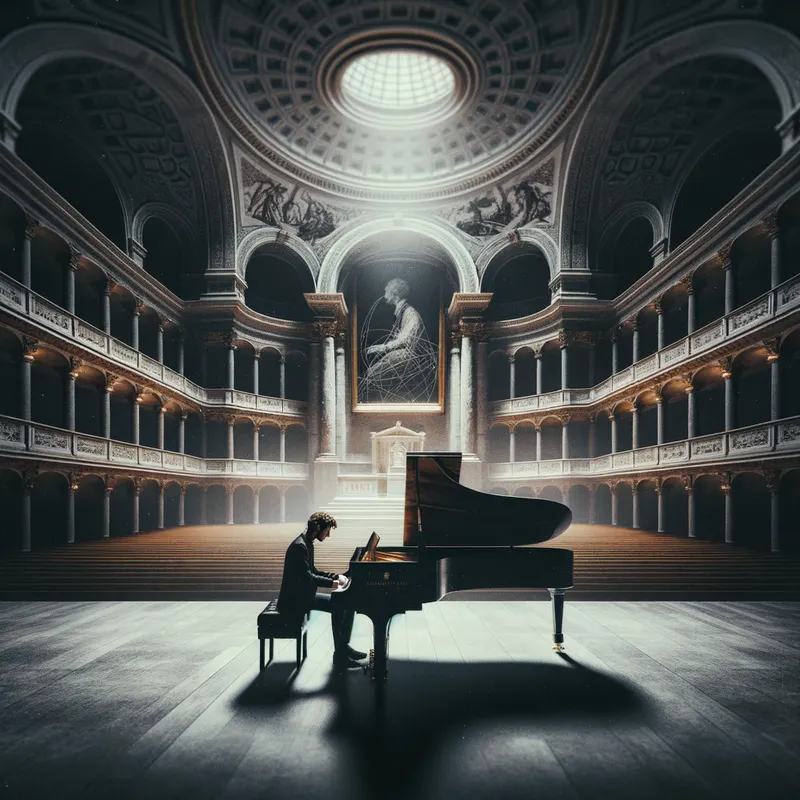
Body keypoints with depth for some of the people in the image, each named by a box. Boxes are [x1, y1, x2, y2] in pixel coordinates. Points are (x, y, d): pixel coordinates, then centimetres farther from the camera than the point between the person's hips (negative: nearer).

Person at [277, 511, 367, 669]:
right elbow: (306, 576, -27)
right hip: (296, 599, -10)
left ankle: (344, 646, 8)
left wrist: (336, 577, 8)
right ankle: (339, 655, -14)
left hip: (304, 594, 10)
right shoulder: (299, 546, -20)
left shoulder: (307, 544, 11)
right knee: (337, 606, -23)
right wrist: (331, 583, -23)